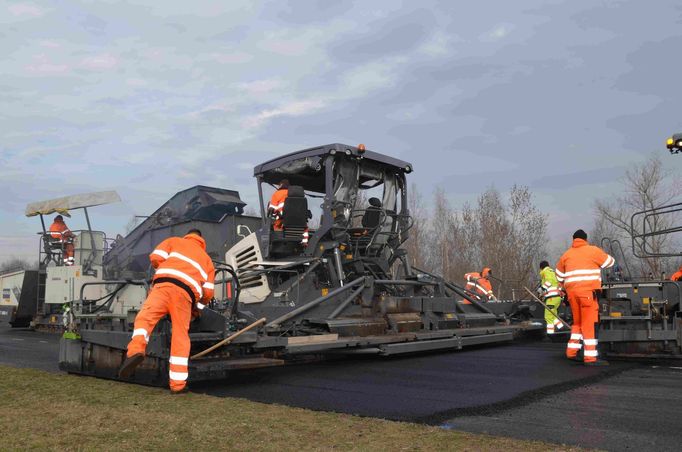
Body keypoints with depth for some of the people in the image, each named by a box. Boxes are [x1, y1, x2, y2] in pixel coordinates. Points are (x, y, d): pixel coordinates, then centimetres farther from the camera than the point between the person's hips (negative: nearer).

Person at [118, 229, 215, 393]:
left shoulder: (174, 241, 28)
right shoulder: (207, 259, 32)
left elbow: (155, 257, 11)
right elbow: (208, 292, 21)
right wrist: (199, 306, 39)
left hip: (164, 283, -1)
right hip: (186, 292, 2)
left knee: (144, 318, -4)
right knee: (180, 336, 5)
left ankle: (136, 350, -34)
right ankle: (178, 384, 5)